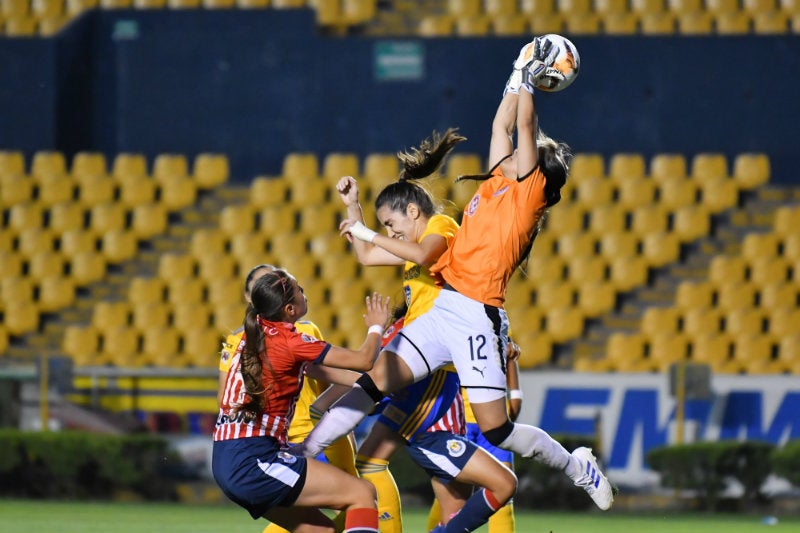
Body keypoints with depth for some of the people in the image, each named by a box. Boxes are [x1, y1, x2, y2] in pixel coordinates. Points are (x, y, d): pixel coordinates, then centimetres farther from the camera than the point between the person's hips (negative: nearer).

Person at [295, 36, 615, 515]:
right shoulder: (498, 184, 17)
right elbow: (503, 126, 27)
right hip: (442, 311, 7)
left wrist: (529, 80, 4)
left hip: (475, 317, -7)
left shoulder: (528, 190, -3)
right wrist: (518, 79, 30)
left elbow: (525, 129, -6)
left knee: (497, 429, -3)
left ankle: (578, 466, 17)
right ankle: (303, 454, -10)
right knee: (376, 380, -5)